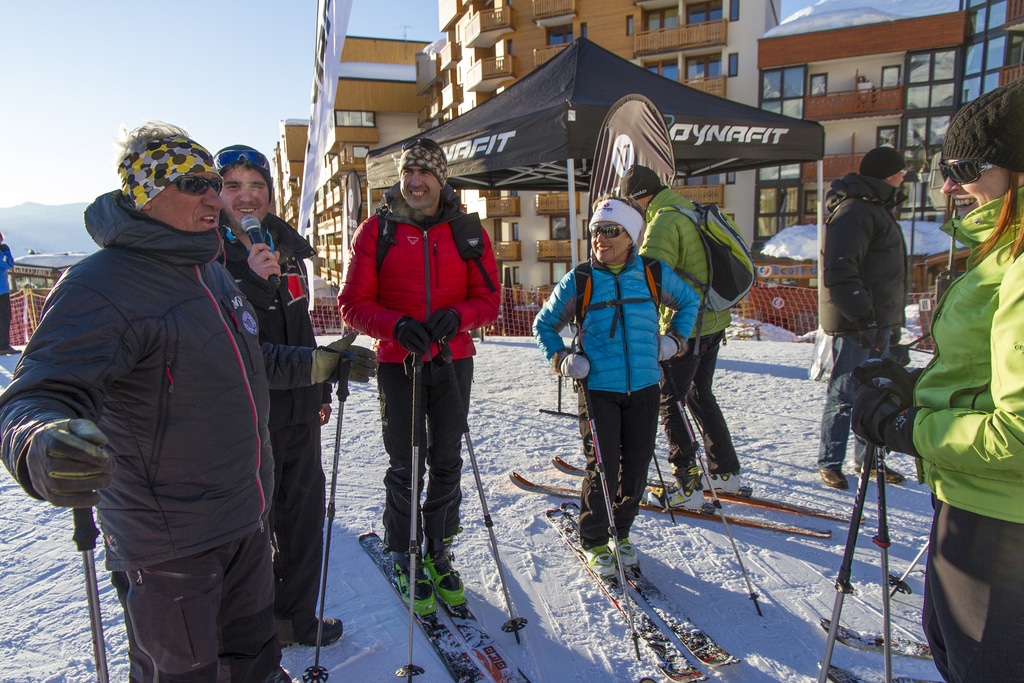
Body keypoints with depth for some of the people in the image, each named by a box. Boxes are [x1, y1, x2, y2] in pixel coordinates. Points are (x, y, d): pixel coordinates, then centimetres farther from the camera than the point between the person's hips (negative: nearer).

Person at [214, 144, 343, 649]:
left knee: (304, 512, 15)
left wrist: (320, 389, 21)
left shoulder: (288, 247, 10)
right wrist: (251, 280, -29)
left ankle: (296, 615, 35)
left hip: (298, 407, 6)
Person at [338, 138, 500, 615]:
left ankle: (438, 553, 29)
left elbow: (488, 298, 4)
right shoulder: (377, 229, 1)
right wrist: (397, 325, -21)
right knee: (405, 465, 4)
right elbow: (354, 303, -3)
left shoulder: (467, 230, 5)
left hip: (453, 361, 2)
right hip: (398, 362, -2)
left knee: (447, 463, 10)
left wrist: (457, 316, -17)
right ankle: (404, 559, 24)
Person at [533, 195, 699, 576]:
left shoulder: (654, 273, 4)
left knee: (636, 469, 10)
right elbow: (543, 325, 10)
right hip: (597, 390, -2)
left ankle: (621, 533, 33)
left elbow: (689, 301, 22)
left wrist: (675, 338, 9)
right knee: (603, 471, -1)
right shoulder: (578, 280, -1)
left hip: (644, 389, 3)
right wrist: (560, 359, -5)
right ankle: (594, 541, 22)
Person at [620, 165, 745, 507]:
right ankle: (726, 473, 30)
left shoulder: (664, 222, -16)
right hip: (714, 320, 9)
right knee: (700, 394, 21)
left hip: (686, 327, -9)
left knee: (669, 401, 2)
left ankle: (688, 487, 7)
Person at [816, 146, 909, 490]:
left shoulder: (877, 210, 21)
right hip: (854, 324, -10)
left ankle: (867, 458, 27)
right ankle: (829, 463, 8)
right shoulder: (854, 211, -14)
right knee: (844, 396, -3)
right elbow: (840, 271, -24)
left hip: (876, 323, 10)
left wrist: (892, 320, 22)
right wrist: (863, 318, -26)